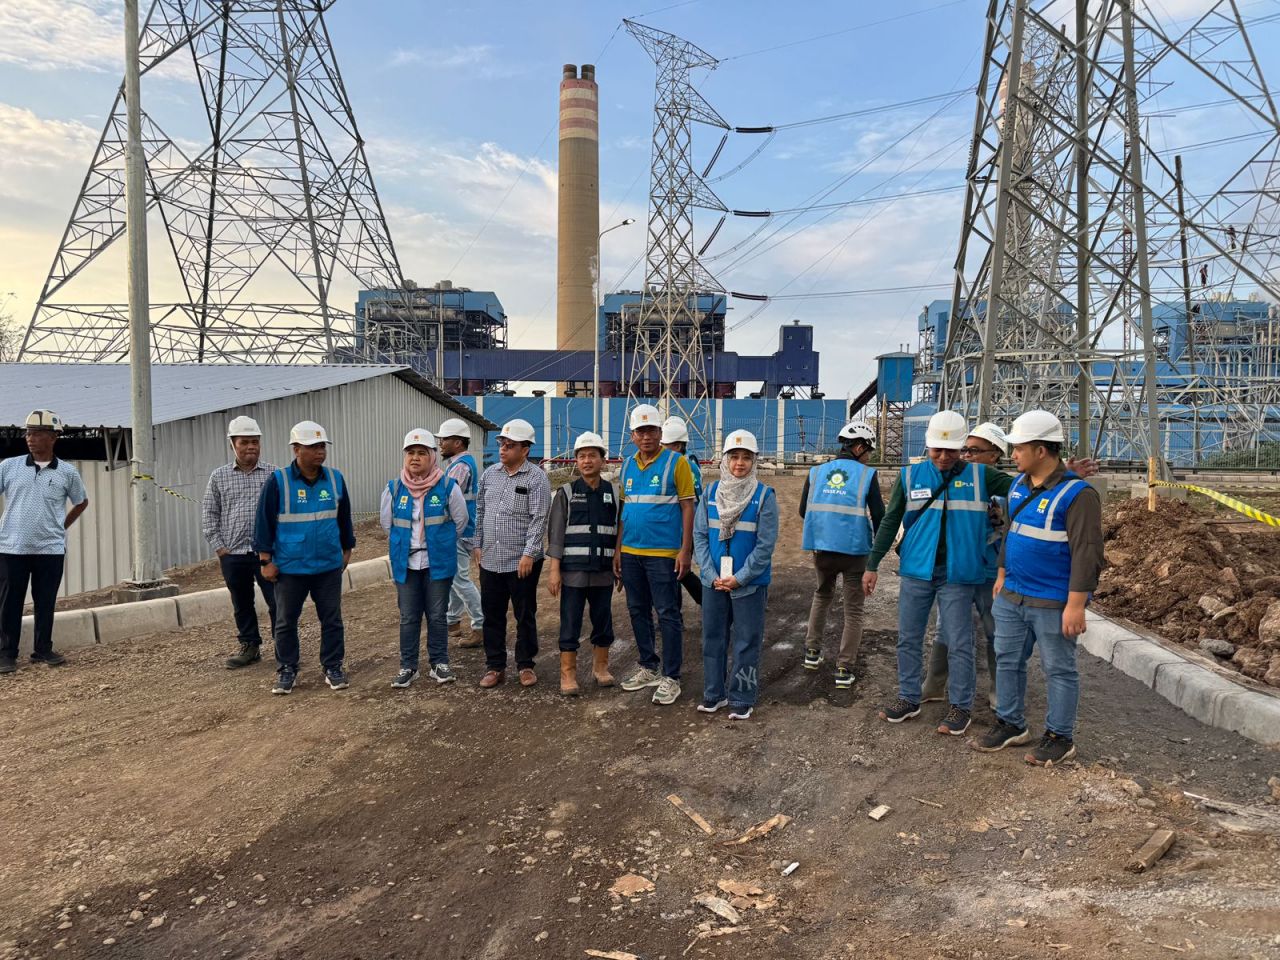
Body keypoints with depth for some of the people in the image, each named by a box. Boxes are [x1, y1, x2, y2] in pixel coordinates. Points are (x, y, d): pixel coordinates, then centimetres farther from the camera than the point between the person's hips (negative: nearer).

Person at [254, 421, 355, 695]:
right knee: (285, 621, 9)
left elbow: (344, 518, 13)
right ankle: (287, 671, 23)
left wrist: (347, 550, 17)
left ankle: (333, 667, 21)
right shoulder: (277, 481, -9)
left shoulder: (335, 479, 2)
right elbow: (264, 521, -5)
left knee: (332, 620, 8)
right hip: (290, 567, -2)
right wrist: (266, 560, -6)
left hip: (329, 566, 2)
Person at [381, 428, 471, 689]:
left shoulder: (448, 487, -8)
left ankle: (439, 664, 21)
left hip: (439, 563, -1)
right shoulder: (394, 488, -2)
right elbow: (386, 523, 13)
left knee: (438, 616, 8)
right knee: (408, 618, 8)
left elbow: (461, 522, 5)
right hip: (406, 564, 1)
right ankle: (408, 667, 19)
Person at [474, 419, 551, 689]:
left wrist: (528, 554, -17)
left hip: (522, 562, -5)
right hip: (490, 561, 5)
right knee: (492, 616, 11)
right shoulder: (489, 474, 9)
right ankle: (495, 666, 23)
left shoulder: (536, 478, -9)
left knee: (525, 616, 8)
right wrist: (478, 544, 12)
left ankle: (525, 665, 22)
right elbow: (480, 511, 16)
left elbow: (538, 519, -13)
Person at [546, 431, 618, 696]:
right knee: (570, 623, 1)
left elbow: (619, 532, 11)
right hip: (573, 571, -2)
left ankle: (600, 667, 27)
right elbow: (555, 534, -1)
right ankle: (568, 674, 11)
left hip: (604, 572, 2)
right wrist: (554, 571, -7)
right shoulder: (566, 493, 1)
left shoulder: (613, 493, 7)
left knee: (603, 621, 10)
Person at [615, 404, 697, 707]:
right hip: (631, 553, 6)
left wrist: (686, 550, -13)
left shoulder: (676, 463, -6)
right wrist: (618, 549, 10)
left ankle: (671, 678, 10)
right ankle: (648, 668, 28)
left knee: (668, 614, 0)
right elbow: (624, 509, 14)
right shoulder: (628, 465, 10)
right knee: (638, 611, 14)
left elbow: (687, 507, -7)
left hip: (663, 553, -6)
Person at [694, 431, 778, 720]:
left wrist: (740, 578, -13)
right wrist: (711, 575, -7)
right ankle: (714, 693, 27)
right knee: (713, 638, 12)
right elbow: (699, 535, 3)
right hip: (714, 582, 3)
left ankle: (742, 699, 19)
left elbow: (766, 544, -10)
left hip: (749, 584, -3)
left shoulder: (764, 496, -7)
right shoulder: (711, 493, 3)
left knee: (746, 642, 6)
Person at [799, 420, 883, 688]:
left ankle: (812, 651, 28)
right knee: (853, 610, 9)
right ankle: (844, 669, 8)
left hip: (822, 548, 3)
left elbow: (803, 511, 8)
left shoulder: (816, 472, 3)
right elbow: (878, 516, -5)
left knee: (822, 595, 28)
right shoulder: (867, 475, -7)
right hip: (855, 550, -3)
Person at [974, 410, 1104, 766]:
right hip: (1012, 597, 8)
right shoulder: (1019, 485, 8)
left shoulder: (1077, 494, -16)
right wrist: (1002, 575, 22)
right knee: (1007, 661, 15)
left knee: (1058, 670, 6)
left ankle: (1060, 737, 20)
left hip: (1052, 603, -8)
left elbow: (1086, 554, -19)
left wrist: (1075, 605, -21)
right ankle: (1010, 724, 30)